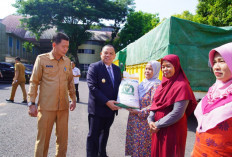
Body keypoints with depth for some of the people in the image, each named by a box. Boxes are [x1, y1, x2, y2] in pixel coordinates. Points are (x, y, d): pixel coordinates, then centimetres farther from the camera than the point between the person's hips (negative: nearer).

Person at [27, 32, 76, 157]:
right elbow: (34, 82, -3)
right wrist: (31, 103, -8)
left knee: (63, 137, 13)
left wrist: (73, 98, 15)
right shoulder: (42, 59, -4)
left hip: (64, 106, 4)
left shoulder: (67, 61, 7)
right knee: (43, 138, 7)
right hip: (46, 107, -4)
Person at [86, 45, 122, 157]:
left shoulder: (117, 69, 9)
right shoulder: (94, 67, -10)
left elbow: (119, 86, 13)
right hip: (97, 108, -6)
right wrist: (106, 101, -22)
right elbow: (92, 87, -18)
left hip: (111, 108, 6)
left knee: (105, 134, 22)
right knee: (93, 136, 5)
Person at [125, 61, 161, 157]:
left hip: (145, 121, -7)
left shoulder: (156, 85, -14)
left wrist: (139, 112, -18)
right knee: (134, 142, 17)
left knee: (143, 145, 6)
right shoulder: (143, 83, 10)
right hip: (135, 119, 7)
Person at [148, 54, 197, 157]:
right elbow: (154, 104, 9)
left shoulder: (181, 86, -15)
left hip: (172, 131, -7)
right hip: (158, 129, 7)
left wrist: (158, 125, -15)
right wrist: (151, 120, -8)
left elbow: (177, 113, -21)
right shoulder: (164, 84, 10)